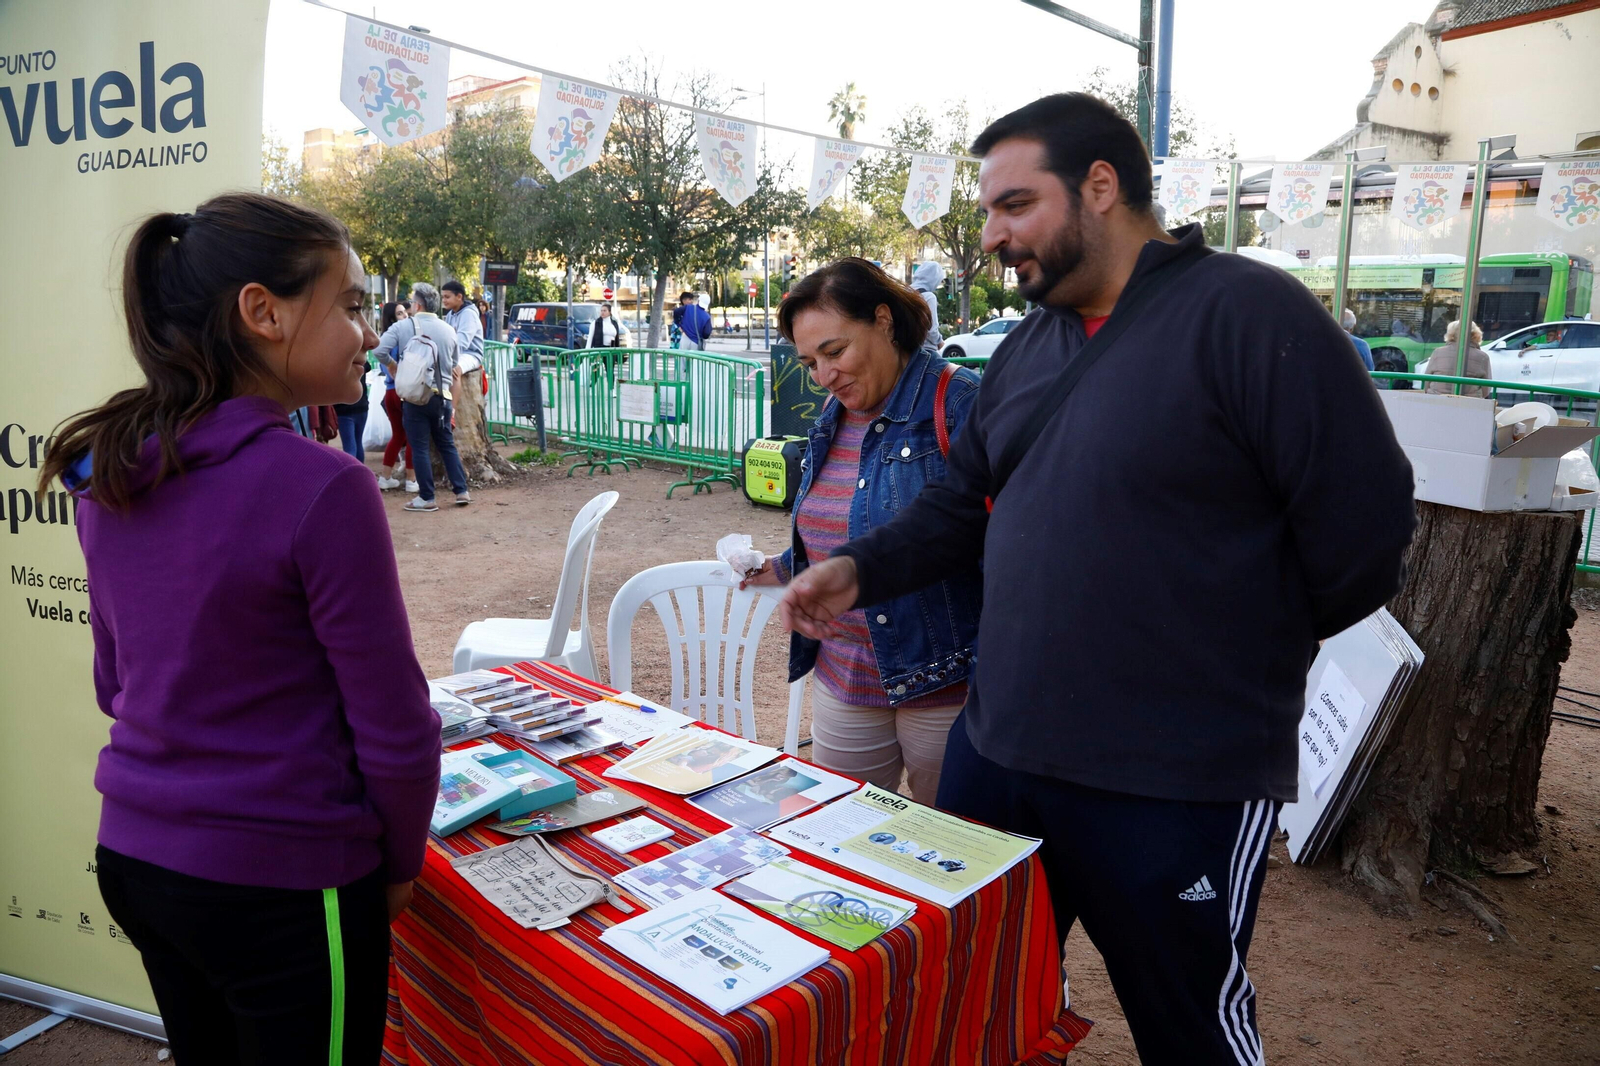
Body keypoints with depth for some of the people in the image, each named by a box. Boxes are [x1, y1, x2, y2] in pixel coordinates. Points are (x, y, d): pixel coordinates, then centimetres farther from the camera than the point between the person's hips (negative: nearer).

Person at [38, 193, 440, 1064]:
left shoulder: (110, 477, -1)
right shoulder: (321, 490, -23)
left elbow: (115, 684, 11)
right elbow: (392, 728, -18)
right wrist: (399, 865, -1)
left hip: (131, 855, 7)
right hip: (281, 886, -7)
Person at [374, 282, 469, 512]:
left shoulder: (403, 326, -6)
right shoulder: (448, 329, 5)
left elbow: (379, 350, -12)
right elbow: (455, 364, 14)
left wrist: (393, 366, 6)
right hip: (441, 395, 4)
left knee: (419, 448, 2)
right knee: (447, 444, 14)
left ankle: (426, 498, 4)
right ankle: (462, 491, 12)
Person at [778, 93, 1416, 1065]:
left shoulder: (1249, 312, -14)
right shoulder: (1027, 348, 11)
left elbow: (1363, 529, -15)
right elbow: (964, 503, 15)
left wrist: (1245, 656, -2)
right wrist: (863, 570, -1)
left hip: (1178, 787, -7)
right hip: (996, 751, 7)